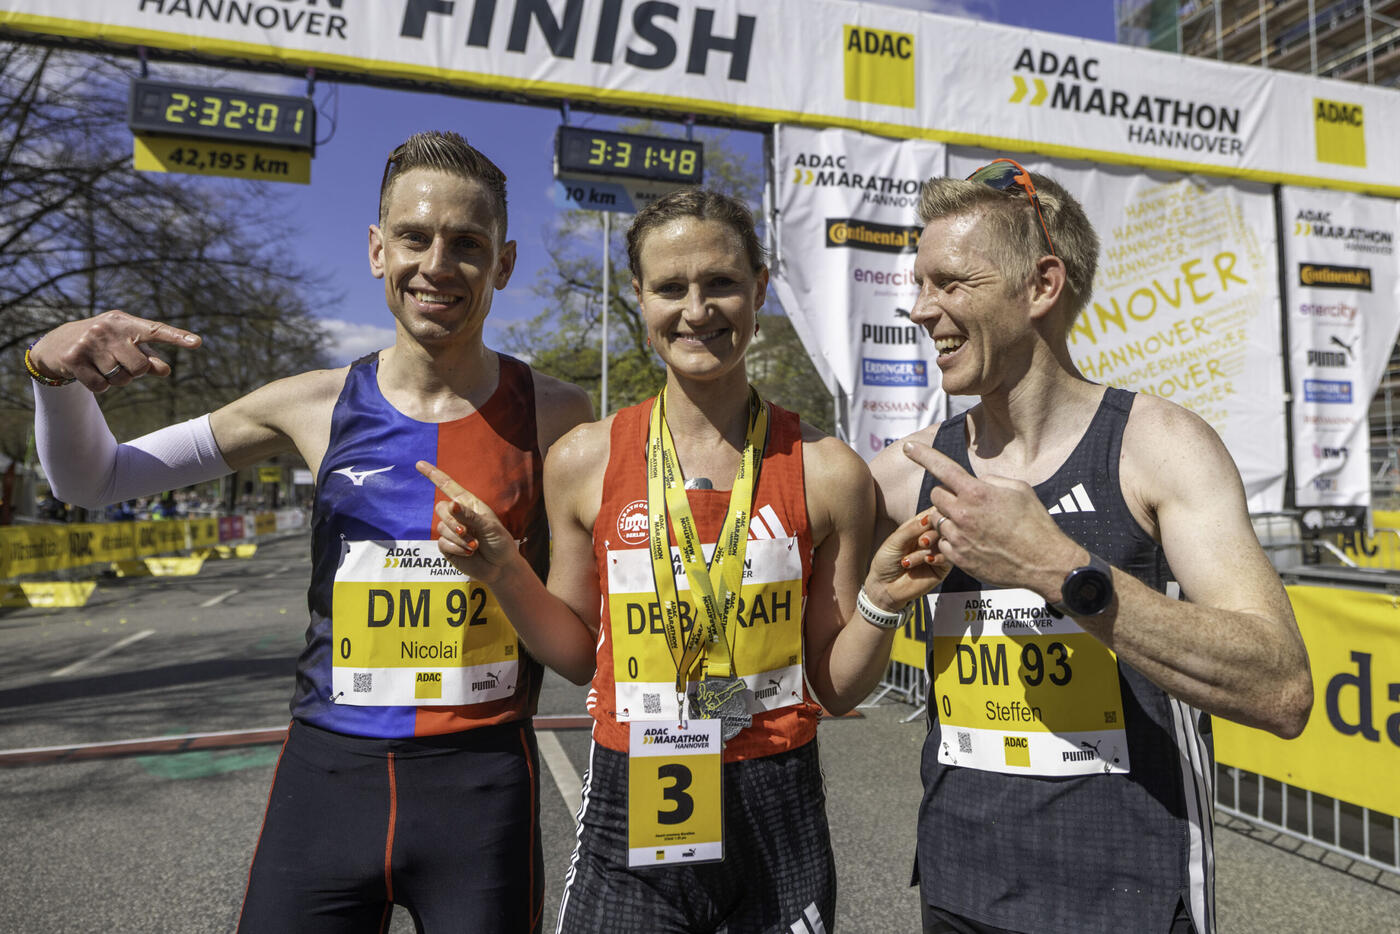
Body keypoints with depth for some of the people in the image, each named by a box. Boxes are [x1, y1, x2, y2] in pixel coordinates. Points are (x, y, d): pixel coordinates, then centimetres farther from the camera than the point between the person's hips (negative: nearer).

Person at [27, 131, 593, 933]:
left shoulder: (552, 414, -5)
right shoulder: (317, 406, -1)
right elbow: (92, 479, 10)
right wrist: (58, 372, -8)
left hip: (480, 782, -1)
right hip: (326, 773, 2)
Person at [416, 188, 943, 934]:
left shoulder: (827, 473, -8)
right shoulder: (585, 461, -5)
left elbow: (837, 689, 0)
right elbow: (580, 655, 6)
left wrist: (880, 602, -17)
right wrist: (503, 572, -7)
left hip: (777, 818, 0)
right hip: (628, 815, 1)